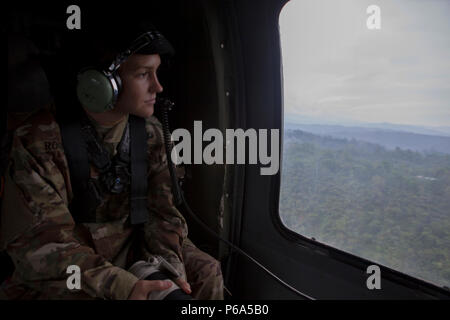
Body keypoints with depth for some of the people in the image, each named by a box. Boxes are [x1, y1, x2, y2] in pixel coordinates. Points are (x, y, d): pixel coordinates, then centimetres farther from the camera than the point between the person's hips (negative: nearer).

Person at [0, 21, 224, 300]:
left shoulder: (150, 132, -4)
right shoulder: (38, 140, -20)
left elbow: (161, 210, -4)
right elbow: (38, 239, -25)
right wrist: (121, 287, -38)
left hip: (130, 243, 4)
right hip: (65, 271, -4)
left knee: (205, 272, -8)